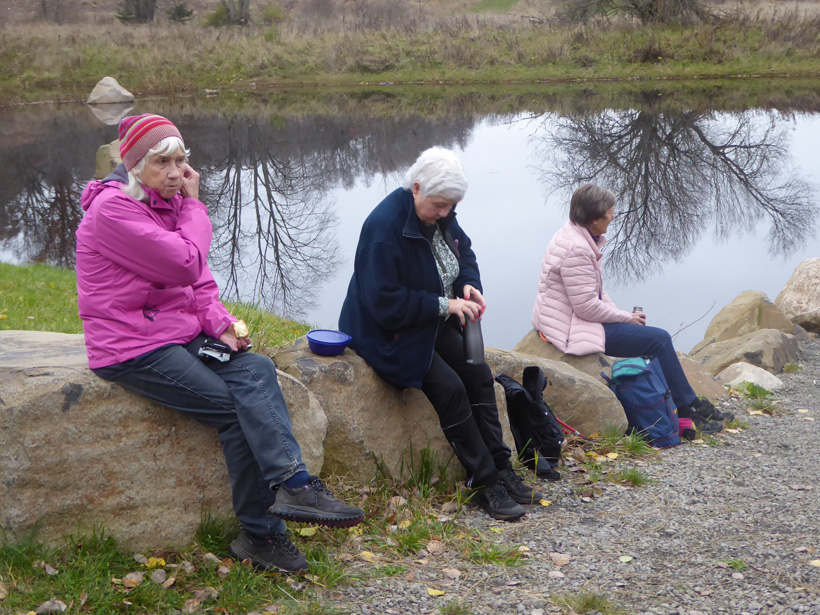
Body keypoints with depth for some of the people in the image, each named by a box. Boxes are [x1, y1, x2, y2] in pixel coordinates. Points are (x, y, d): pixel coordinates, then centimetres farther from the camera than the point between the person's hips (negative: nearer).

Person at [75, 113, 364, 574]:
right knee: (237, 407, -19)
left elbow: (199, 280, 13)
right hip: (134, 349, -7)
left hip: (182, 334, 7)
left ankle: (290, 487, -27)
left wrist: (221, 325, -5)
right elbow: (186, 264, -20)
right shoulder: (112, 208, -15)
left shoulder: (171, 203, 13)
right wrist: (194, 205, -7)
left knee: (257, 371, -19)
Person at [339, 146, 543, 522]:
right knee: (449, 387, -22)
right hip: (389, 332, -8)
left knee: (478, 373, -8)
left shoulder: (439, 213, -1)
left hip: (435, 322, 8)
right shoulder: (385, 226, -27)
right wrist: (444, 305, -27)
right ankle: (485, 484, -12)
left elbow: (463, 250, 17)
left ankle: (501, 470, -2)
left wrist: (469, 285, -6)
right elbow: (385, 303, -28)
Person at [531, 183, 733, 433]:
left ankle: (690, 406, 13)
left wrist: (622, 315, 5)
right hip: (572, 329, -11)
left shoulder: (577, 237, 10)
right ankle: (688, 408, 2)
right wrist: (626, 318, -10)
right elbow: (587, 306, -24)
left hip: (572, 319, 11)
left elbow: (596, 291, 17)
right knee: (659, 339, -11)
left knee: (658, 338, 10)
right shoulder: (576, 249, -23)